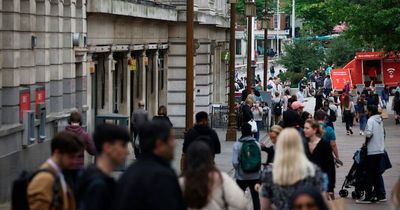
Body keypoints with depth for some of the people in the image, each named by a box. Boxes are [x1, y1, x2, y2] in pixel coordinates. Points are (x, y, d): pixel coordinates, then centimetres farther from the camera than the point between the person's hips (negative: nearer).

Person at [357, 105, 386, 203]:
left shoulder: (371, 120, -12)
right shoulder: (380, 120, 12)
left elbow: (368, 133, -24)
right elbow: (383, 134, 15)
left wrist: (366, 141, -4)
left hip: (372, 151, -7)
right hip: (381, 150, 7)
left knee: (370, 174, -2)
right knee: (377, 173, 14)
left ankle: (368, 197, 0)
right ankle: (381, 194, 14)